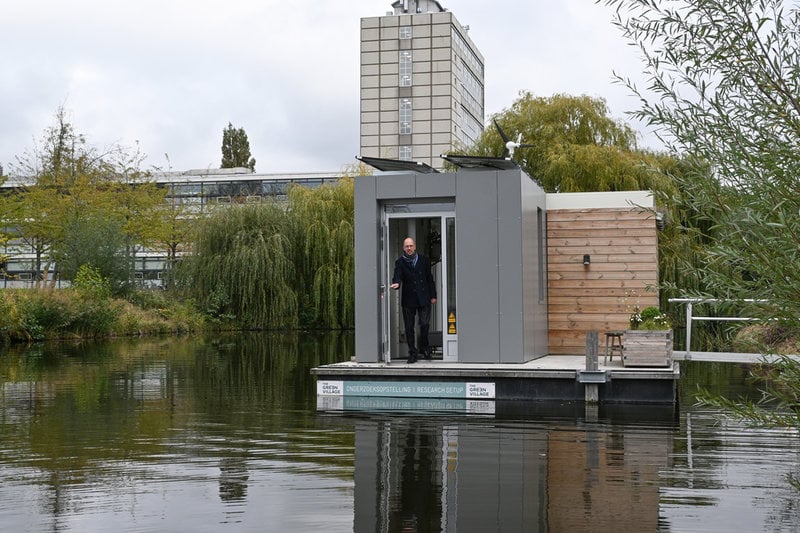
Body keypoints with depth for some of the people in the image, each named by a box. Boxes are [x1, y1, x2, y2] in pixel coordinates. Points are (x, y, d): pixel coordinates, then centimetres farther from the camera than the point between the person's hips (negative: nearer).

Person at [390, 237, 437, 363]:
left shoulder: (423, 260, 9)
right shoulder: (400, 262, 2)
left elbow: (430, 278, 12)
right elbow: (397, 276, -12)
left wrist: (433, 295, 8)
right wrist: (396, 283, -35)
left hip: (423, 299, 0)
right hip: (408, 299, 0)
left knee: (425, 324, -9)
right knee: (409, 328, 3)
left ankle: (424, 347, 14)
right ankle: (412, 352, 12)